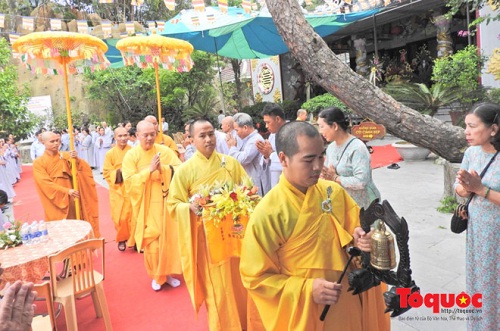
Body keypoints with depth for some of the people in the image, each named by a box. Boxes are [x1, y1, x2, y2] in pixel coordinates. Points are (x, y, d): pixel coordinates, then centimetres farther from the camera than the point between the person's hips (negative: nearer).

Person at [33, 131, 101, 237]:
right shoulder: (38, 163, -2)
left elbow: (85, 169, -2)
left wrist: (76, 160, -21)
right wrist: (67, 191, -20)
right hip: (56, 202, -2)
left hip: (72, 199, 3)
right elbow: (46, 184, -11)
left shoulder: (66, 155, 6)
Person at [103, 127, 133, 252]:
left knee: (134, 216, 0)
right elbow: (106, 173, -1)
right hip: (117, 190, 0)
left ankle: (134, 239, 18)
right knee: (119, 217, 3)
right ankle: (122, 239, 25)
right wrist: (119, 172, -17)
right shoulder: (110, 154, -1)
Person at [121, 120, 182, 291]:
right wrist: (149, 170, -21)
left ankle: (168, 272, 25)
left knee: (169, 238, 7)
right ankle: (156, 275, 22)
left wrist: (162, 168, -22)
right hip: (146, 205, -1)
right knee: (151, 241, 3)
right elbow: (129, 181, -12)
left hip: (166, 202, 2)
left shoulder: (165, 151, 1)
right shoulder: (131, 155, -3)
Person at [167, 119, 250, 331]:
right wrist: (190, 207, -22)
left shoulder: (231, 163, 1)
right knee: (217, 287, 9)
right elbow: (174, 204, -2)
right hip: (206, 236, -2)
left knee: (239, 282, 14)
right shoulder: (185, 170, -6)